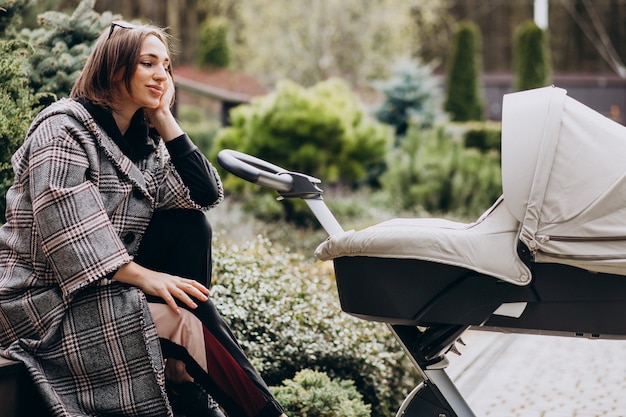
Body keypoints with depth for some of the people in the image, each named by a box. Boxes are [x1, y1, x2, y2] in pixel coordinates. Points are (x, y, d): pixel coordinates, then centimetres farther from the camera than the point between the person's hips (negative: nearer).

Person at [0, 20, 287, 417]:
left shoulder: (145, 140, 10)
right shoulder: (64, 128, -13)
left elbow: (205, 195, 0)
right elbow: (64, 225, -25)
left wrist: (165, 119, -3)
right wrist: (144, 276, -29)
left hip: (113, 282, 8)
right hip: (47, 301, -8)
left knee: (190, 226, -7)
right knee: (179, 323, -24)